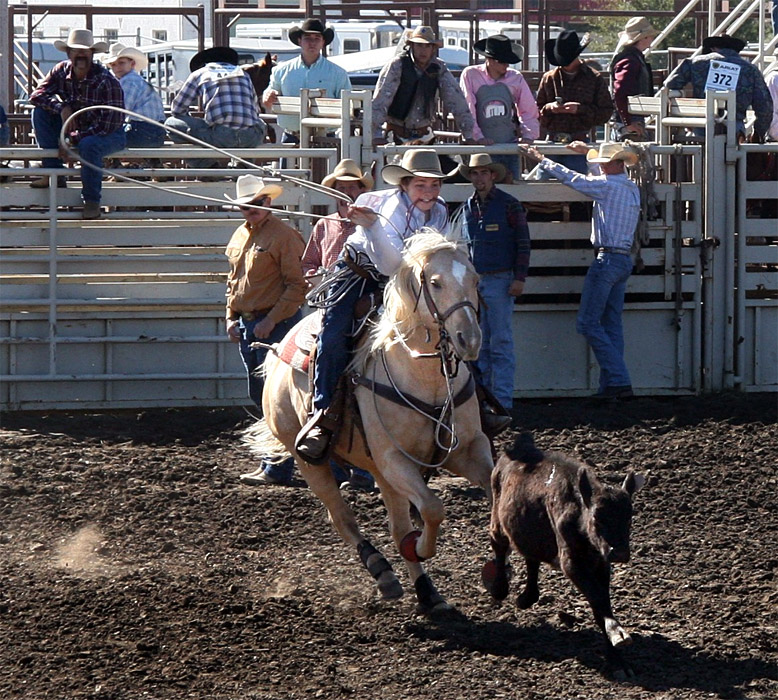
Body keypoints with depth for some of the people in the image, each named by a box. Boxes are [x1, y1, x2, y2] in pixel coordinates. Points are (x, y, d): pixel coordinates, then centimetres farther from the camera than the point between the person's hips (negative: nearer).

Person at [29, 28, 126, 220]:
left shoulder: (106, 81, -22)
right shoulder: (61, 72, -5)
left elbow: (111, 122, -26)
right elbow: (37, 95, -5)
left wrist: (73, 139, -27)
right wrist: (62, 107, -25)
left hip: (110, 134, -6)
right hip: (75, 130, 6)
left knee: (88, 145, -40)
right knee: (40, 112, -10)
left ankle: (91, 201, -22)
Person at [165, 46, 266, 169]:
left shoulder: (199, 74, 18)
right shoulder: (243, 74, 28)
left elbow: (177, 109, 21)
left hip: (220, 136, -4)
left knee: (171, 123, 12)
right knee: (262, 127, 42)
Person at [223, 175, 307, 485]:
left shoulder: (283, 235, -12)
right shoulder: (240, 236, 13)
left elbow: (297, 285, -16)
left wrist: (270, 322, -19)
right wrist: (231, 317, 11)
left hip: (275, 323, -9)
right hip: (246, 325, 9)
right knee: (258, 395, 14)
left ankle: (278, 468, -3)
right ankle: (272, 458, 24)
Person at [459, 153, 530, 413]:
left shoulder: (508, 205, -2)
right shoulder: (467, 207, 13)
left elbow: (523, 243, -4)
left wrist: (519, 278, -12)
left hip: (499, 281, -5)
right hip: (472, 282, 5)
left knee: (500, 342, -5)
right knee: (478, 343, 8)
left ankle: (502, 399, -4)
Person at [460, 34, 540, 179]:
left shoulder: (515, 78, 8)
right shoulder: (471, 76, -1)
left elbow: (529, 110, 12)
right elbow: (467, 110, -5)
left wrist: (528, 135, -1)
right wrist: (478, 137, -13)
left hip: (510, 145, 3)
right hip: (483, 146, -3)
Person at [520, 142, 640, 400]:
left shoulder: (608, 185, -11)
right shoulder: (633, 189, 14)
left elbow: (572, 178, -3)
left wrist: (542, 160, 9)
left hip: (607, 259, -9)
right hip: (625, 260, 9)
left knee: (588, 323, -6)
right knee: (612, 324, 9)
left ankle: (619, 381, -13)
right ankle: (611, 384, 5)